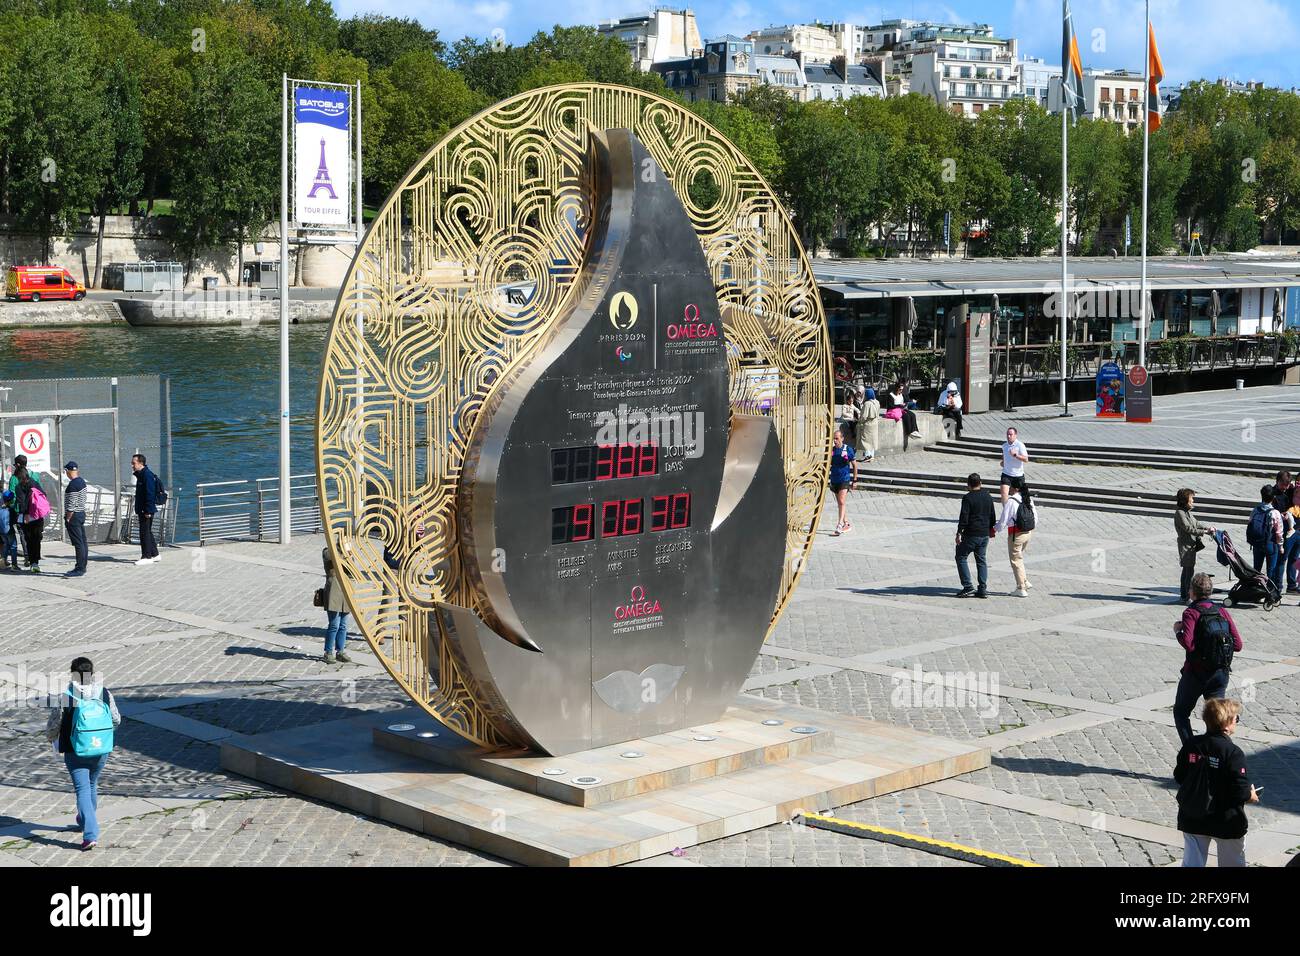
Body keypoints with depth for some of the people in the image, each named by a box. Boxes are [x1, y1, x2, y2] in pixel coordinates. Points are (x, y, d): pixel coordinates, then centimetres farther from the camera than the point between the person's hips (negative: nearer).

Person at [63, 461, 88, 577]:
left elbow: (71, 505, -22)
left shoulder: (72, 485, -20)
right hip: (82, 513, 10)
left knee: (78, 543, -7)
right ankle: (82, 566, 20)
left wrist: (67, 519, -14)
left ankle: (80, 569, -5)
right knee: (82, 542, 13)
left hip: (74, 516, -10)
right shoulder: (82, 481, 8)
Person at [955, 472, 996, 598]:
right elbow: (992, 516, 16)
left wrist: (959, 533, -12)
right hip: (985, 535, 6)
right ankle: (983, 589, 8)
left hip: (971, 535, -6)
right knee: (981, 560, 12)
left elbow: (964, 517, -17)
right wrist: (991, 530, 28)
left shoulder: (968, 498, -13)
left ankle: (968, 587, -4)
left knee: (961, 558, 5)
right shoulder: (988, 497, 8)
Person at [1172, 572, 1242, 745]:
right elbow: (1237, 645, -1)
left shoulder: (1191, 612, -11)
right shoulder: (1222, 612, 2)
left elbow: (1187, 643, -24)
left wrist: (1177, 631, -6)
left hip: (1195, 673, -4)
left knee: (1181, 712, 13)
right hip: (1221, 673, 4)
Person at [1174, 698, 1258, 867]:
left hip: (1192, 820, 4)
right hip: (1226, 821, -4)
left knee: (1192, 862, 10)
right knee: (1233, 863, 15)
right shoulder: (1233, 753, -20)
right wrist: (1251, 795, 1)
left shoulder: (1190, 746, -5)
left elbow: (1179, 777, 3)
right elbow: (1240, 791, -20)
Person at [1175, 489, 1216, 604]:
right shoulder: (1179, 513, -16)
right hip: (1186, 545, -10)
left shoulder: (1186, 511, 14)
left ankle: (1183, 596, 22)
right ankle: (1188, 596, -9)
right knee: (1189, 570, -11)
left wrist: (1208, 527, 10)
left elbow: (1195, 523, 22)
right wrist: (1203, 532, -19)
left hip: (1191, 545, 10)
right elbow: (1188, 528, -21)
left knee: (1187, 570, 15)